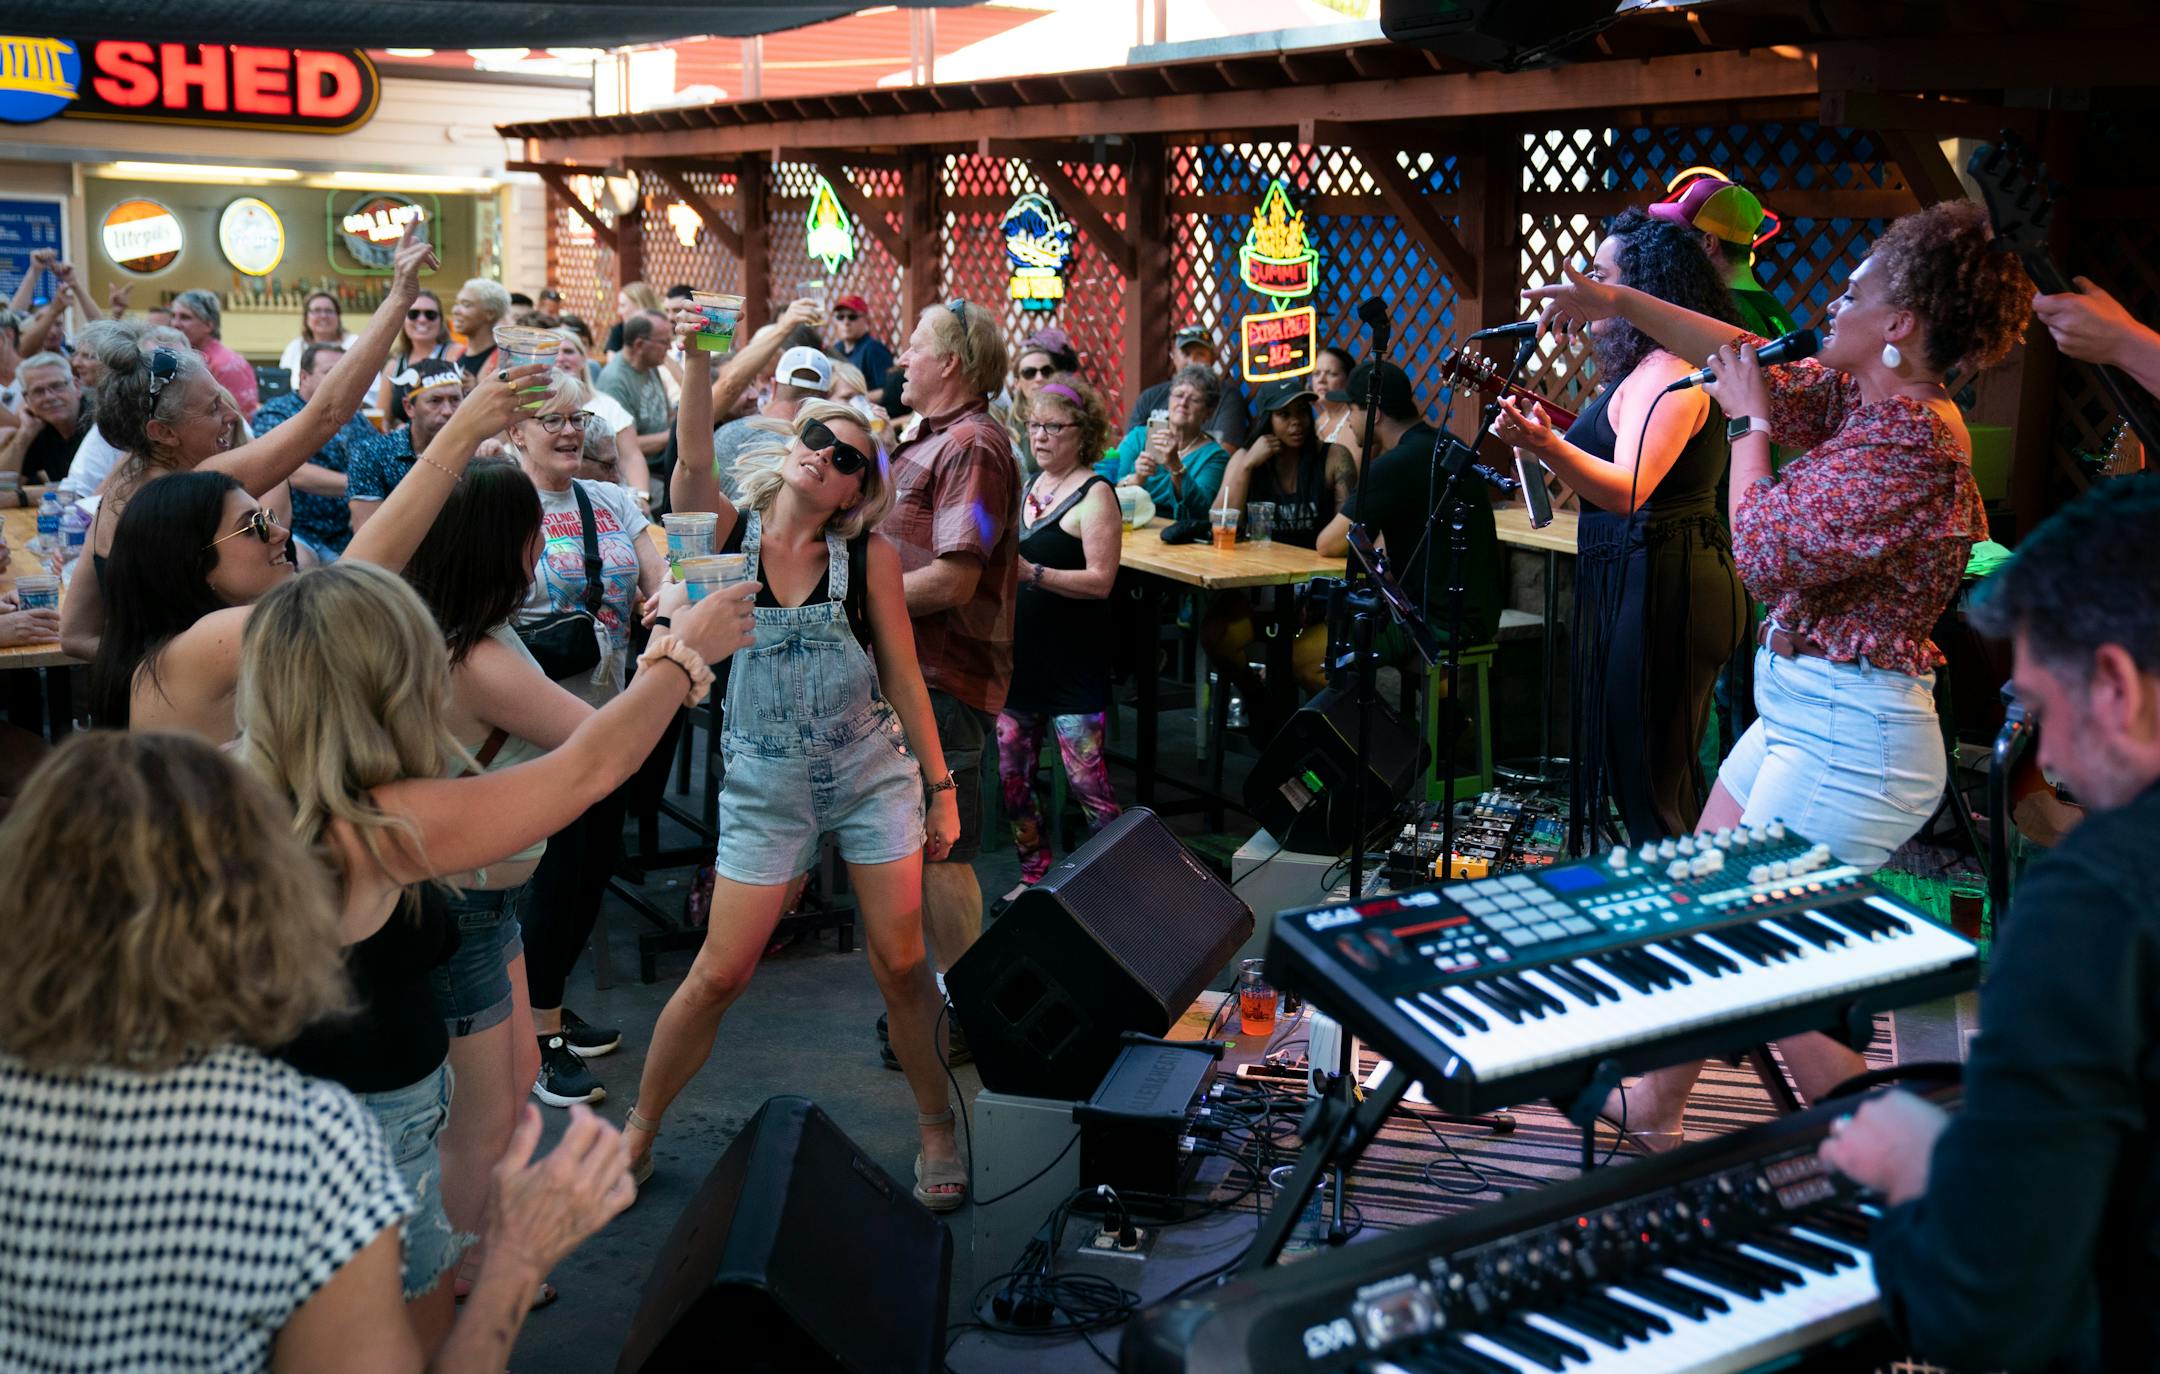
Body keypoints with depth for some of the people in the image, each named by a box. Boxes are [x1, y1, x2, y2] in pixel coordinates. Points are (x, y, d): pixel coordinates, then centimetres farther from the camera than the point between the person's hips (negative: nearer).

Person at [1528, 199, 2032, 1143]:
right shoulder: (1863, 400, 7)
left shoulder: (1908, 444, -23)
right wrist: (1619, 303, 12)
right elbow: (1759, 369, 17)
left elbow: (1767, 555, -22)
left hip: (1848, 739, -10)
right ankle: (1654, 1108, 36)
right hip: (1801, 717, 10)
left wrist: (1750, 425, -8)